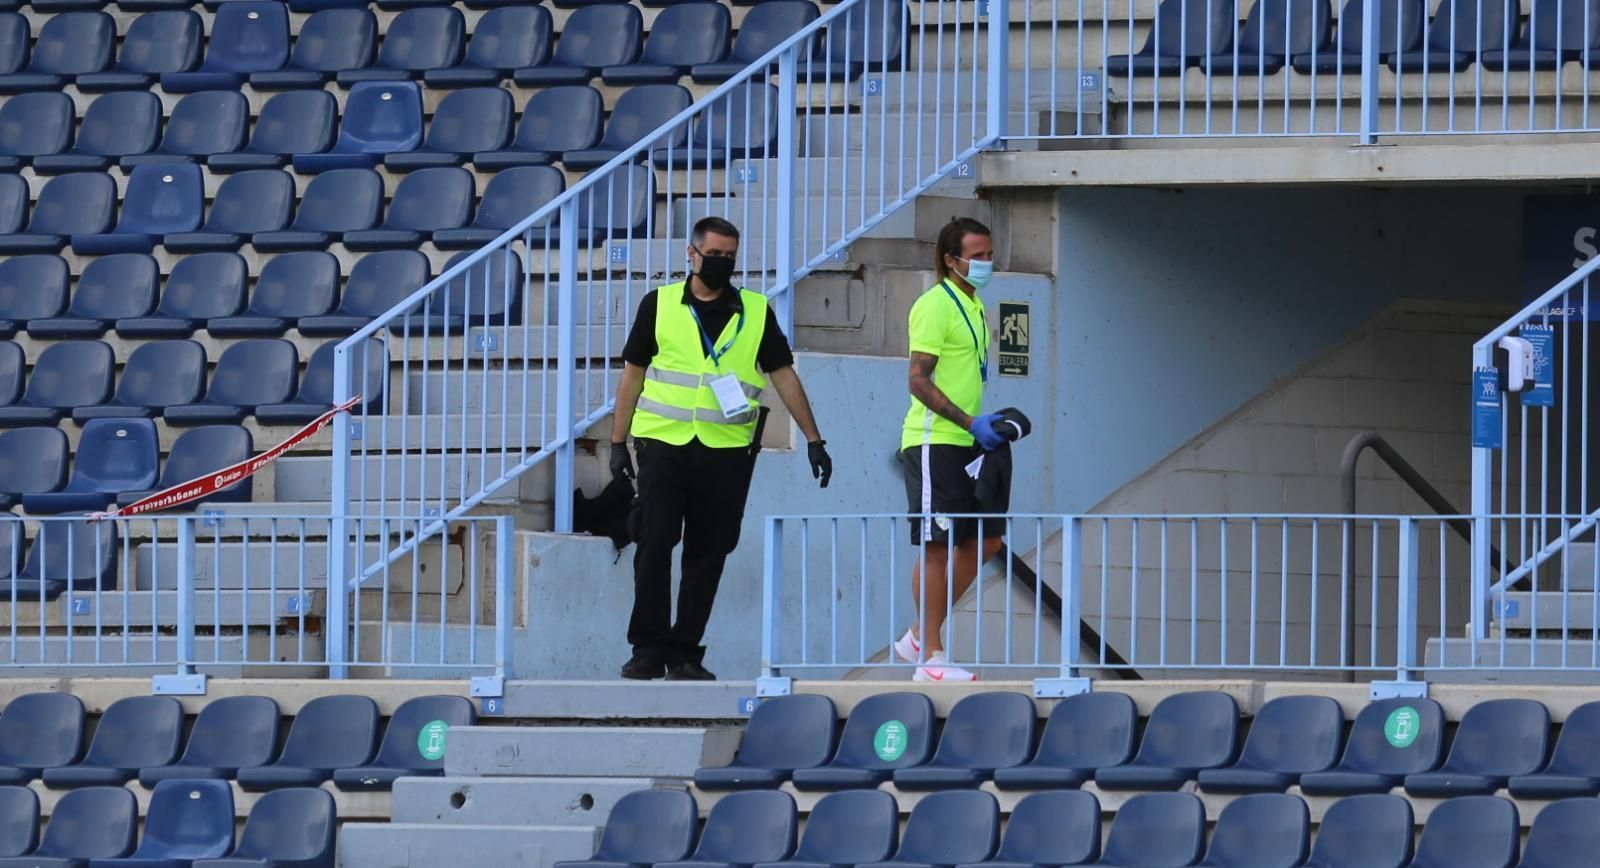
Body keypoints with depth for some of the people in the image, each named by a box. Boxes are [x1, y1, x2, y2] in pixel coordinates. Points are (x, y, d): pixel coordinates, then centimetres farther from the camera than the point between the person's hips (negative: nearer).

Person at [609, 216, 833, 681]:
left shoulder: (756, 312, 8)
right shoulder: (659, 306, 6)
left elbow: (784, 375, 11)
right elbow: (633, 375, 9)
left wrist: (813, 440, 7)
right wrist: (618, 443, 4)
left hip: (727, 451, 1)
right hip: (664, 444, -1)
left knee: (707, 554, 3)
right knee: (654, 545, -7)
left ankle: (685, 653, 9)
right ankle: (649, 649, -2)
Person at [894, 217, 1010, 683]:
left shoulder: (973, 305, 16)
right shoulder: (935, 306, -12)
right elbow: (919, 380, -18)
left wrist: (987, 426, 16)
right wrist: (971, 422, -22)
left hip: (965, 444, 9)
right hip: (933, 443, -9)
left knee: (985, 540, 9)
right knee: (937, 545, -6)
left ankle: (920, 637, 18)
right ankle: (930, 657, -1)